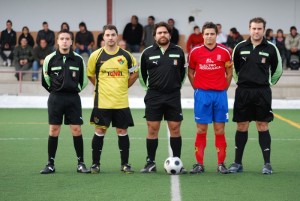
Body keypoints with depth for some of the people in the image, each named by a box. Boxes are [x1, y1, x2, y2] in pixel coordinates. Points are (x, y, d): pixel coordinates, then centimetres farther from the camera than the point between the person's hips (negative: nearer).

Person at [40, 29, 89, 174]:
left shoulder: (78, 59, 1)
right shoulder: (50, 59, 0)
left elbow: (83, 80, 12)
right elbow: (45, 78, 10)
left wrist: (76, 89, 11)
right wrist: (54, 89, 11)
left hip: (73, 98, 0)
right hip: (55, 97, 0)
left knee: (76, 129, -3)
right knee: (53, 130, 0)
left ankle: (80, 163, 4)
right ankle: (50, 164, 5)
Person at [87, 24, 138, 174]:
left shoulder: (126, 55, 1)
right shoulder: (96, 56, -1)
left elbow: (135, 73, 15)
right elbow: (90, 75, 13)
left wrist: (124, 86, 9)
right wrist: (101, 87, 9)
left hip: (121, 102, 1)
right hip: (102, 101, -1)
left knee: (122, 131, 4)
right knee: (100, 131, 0)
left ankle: (125, 164, 12)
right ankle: (95, 164, 8)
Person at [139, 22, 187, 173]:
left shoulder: (178, 52, 3)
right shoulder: (147, 53, 1)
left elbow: (183, 71, 15)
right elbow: (142, 72, 14)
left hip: (173, 96, 1)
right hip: (154, 97, 0)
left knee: (175, 129, 1)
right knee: (152, 129, 0)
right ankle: (150, 163, 6)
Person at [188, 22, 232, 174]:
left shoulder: (224, 52, 1)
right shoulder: (195, 52, 1)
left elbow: (229, 73, 10)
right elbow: (190, 72, 12)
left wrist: (224, 88, 4)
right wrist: (197, 88, 5)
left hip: (220, 94, 0)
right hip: (202, 94, 0)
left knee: (219, 130, 2)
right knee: (201, 130, 1)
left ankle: (221, 164, 7)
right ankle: (199, 164, 6)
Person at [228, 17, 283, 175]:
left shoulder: (270, 48, -2)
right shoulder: (240, 47, 2)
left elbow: (277, 70, 10)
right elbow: (234, 68, 15)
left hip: (262, 92, -2)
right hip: (243, 92, 2)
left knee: (263, 126, -2)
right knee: (241, 126, 6)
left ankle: (267, 163, 2)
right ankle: (238, 163, 12)